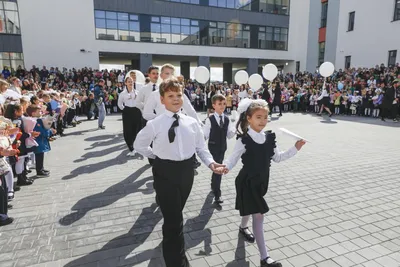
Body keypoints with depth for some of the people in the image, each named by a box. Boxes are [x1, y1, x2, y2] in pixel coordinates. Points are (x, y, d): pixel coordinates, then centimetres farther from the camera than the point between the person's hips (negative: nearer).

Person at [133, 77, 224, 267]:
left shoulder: (192, 123, -2)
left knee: (175, 214, 25)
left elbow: (201, 148, 3)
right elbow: (138, 145, 3)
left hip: (186, 170, 4)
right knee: (173, 219, -2)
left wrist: (211, 163, -13)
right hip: (165, 172, -4)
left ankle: (170, 241, 53)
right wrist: (157, 156, 0)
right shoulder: (154, 125, -10)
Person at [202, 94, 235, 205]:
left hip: (222, 147, 5)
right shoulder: (210, 119, -13)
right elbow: (205, 135, -12)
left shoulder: (227, 119, 2)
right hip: (213, 147, -5)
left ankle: (213, 185, 42)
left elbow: (229, 135, 4)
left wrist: (235, 131, -14)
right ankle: (217, 195, -2)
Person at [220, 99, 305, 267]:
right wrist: (225, 167, -35)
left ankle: (243, 227, 58)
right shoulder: (244, 140, -20)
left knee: (251, 209, 27)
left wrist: (295, 149, 1)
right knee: (258, 215, -6)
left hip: (261, 180, 7)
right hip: (248, 182, -6)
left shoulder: (269, 138, -2)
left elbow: (277, 158, 7)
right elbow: (233, 158, -15)